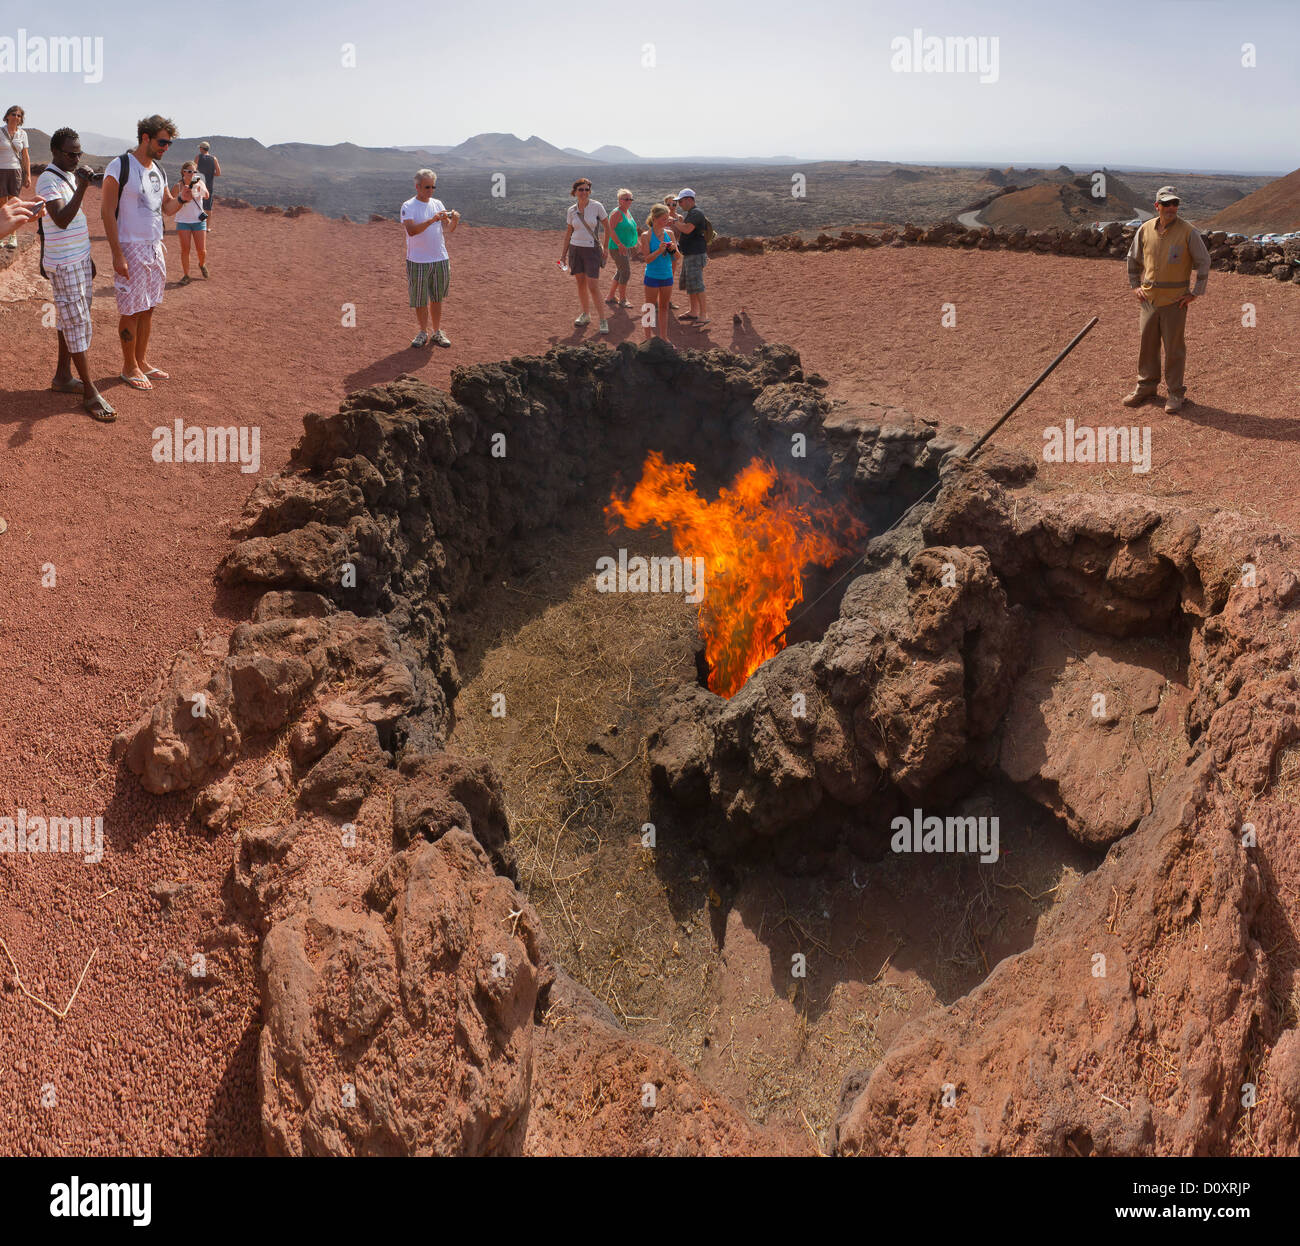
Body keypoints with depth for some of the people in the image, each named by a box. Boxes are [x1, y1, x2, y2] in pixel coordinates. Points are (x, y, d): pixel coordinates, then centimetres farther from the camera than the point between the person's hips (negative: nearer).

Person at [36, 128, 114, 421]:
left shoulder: (70, 177, 13)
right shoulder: (48, 181, -16)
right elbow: (61, 220, -28)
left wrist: (88, 259, 22)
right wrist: (81, 188, -34)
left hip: (79, 260, 9)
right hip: (63, 265, -9)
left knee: (69, 320, 14)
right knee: (77, 325, -8)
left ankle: (63, 376, 25)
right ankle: (90, 393, -7)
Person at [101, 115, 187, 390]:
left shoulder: (158, 170, 11)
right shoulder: (120, 166, -12)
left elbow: (167, 208, 17)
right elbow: (107, 212, -14)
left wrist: (182, 199, -6)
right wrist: (117, 255, -19)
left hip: (155, 247, 7)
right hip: (130, 248, -7)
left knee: (148, 308, 12)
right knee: (131, 311, 0)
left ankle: (142, 361, 23)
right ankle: (129, 367, 11)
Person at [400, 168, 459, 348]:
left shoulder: (438, 204, 9)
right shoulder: (408, 206, -7)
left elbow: (449, 229, 5)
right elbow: (411, 230, -22)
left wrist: (454, 221, -17)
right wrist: (432, 220, -33)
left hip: (440, 259, 4)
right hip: (418, 261, -4)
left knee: (437, 298, 11)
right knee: (419, 299, 3)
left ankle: (437, 332, 21)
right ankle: (423, 333, 17)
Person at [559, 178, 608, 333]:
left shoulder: (597, 206, -7)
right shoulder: (571, 210, 3)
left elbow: (607, 228, -1)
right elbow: (568, 233, 12)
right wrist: (563, 255, 12)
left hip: (592, 250, -4)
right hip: (575, 249, 4)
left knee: (593, 287, -9)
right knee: (581, 283, 10)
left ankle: (602, 319, 0)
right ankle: (585, 315, 24)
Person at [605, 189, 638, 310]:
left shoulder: (628, 212, 15)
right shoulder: (617, 213, -14)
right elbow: (610, 229, -22)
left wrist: (633, 244, 22)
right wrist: (620, 244, -27)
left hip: (627, 247, 10)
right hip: (618, 248, -10)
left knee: (620, 272, 14)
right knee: (626, 272, -9)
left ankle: (611, 297, 23)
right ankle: (622, 299, 0)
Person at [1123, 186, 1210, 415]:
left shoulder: (1187, 232, -8)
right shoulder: (1145, 230, 3)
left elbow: (1204, 261, -2)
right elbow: (1133, 258, 18)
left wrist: (1196, 293, -5)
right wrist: (1135, 286, 12)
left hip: (1175, 300, -4)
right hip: (1149, 298, 4)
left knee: (1174, 348, 2)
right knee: (1146, 344, 11)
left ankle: (1175, 393, 11)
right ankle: (1146, 386, 26)